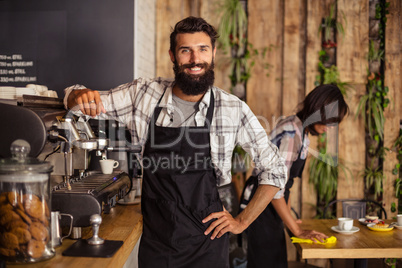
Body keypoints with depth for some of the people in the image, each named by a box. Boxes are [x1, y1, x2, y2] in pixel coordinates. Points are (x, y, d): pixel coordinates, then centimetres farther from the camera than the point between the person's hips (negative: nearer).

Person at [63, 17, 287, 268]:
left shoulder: (234, 109, -10)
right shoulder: (144, 94, -6)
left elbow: (275, 169, -1)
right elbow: (74, 100, 2)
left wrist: (242, 222, -3)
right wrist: (82, 96, -22)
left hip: (207, 244, -1)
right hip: (155, 243, 2)